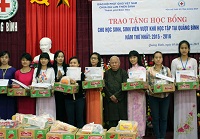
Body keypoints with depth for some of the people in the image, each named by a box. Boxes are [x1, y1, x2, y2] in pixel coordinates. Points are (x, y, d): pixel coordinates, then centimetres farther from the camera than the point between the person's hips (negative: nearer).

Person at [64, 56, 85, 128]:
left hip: (79, 98, -2)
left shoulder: (81, 74, 0)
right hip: (69, 99, 2)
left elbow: (83, 85, -13)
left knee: (80, 119, 4)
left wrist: (75, 82, -28)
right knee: (70, 119, 7)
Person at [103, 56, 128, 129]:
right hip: (110, 100, 1)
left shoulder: (123, 73, 6)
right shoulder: (106, 73, 12)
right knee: (111, 122, -2)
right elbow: (105, 86, 3)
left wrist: (116, 95, -11)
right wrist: (110, 96, -9)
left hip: (121, 100, -1)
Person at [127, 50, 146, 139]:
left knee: (139, 114, -2)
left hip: (139, 94, -4)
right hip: (130, 94, 4)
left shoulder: (142, 69, 2)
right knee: (131, 114, 3)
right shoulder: (129, 70, 14)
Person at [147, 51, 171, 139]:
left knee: (164, 118, 5)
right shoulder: (149, 70, 2)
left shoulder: (167, 69, 7)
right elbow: (147, 83, 0)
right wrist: (149, 89, -19)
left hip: (165, 96, 1)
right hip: (154, 96, -1)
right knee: (155, 118, 3)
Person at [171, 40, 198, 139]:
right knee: (180, 112, 0)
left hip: (190, 90, 1)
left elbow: (195, 75, 5)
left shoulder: (193, 61, 7)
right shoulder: (175, 62, 5)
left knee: (190, 111, 2)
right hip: (179, 89, 0)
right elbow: (172, 76, 4)